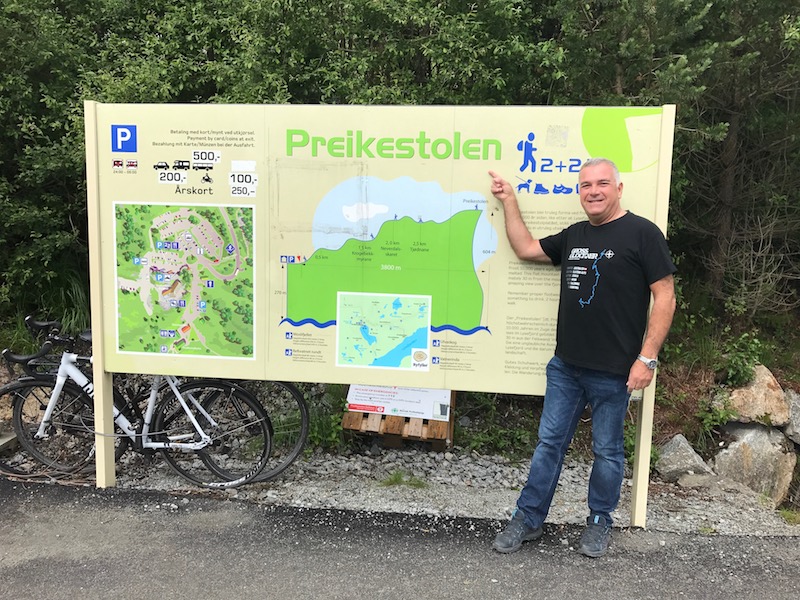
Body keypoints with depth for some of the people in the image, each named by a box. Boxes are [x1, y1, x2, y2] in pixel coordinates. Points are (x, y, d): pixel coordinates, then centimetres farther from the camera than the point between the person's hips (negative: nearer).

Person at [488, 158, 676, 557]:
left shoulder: (641, 233, -7)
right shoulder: (574, 235, 12)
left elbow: (665, 297, -10)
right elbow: (525, 249, 22)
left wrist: (647, 358, -14)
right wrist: (509, 201, 18)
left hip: (613, 372, -5)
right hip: (565, 365, 6)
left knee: (607, 451, 11)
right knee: (549, 443, 12)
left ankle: (600, 522, 30)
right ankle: (528, 518, 24)